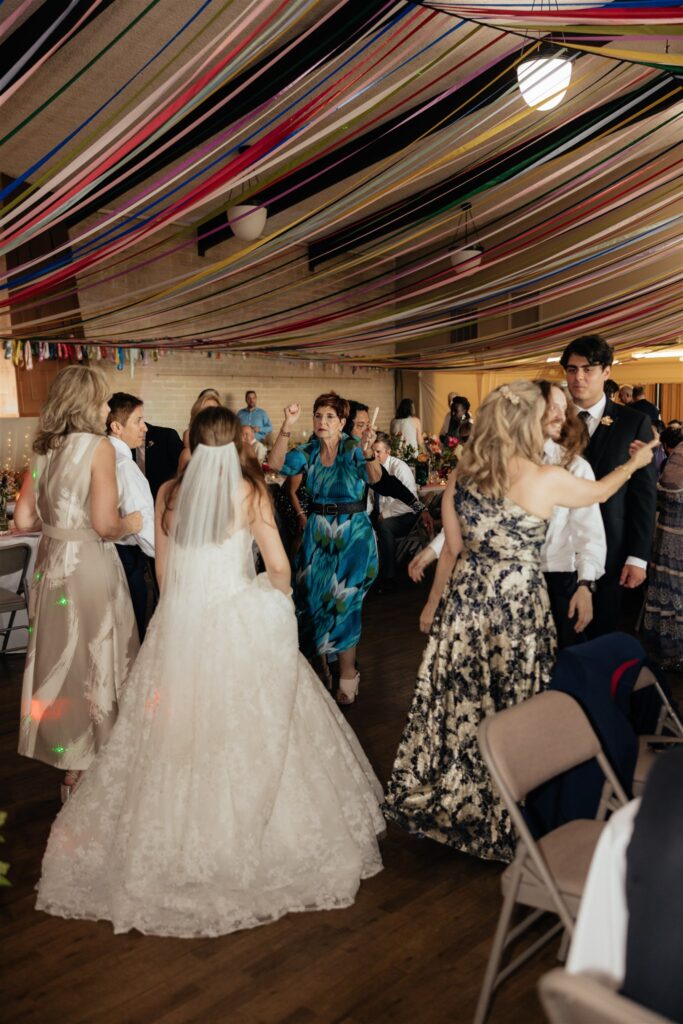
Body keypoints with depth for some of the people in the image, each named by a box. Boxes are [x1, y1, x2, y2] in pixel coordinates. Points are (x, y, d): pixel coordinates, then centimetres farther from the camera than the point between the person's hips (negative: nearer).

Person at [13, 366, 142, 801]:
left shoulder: (43, 449, 6)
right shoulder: (98, 446, -13)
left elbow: (24, 519, 8)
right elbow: (104, 524, -19)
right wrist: (130, 524, 1)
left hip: (50, 564, 7)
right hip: (89, 566, -7)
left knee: (60, 658, 17)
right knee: (94, 664, 7)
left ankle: (68, 765, 32)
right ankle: (89, 773, 20)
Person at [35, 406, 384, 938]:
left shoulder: (169, 493, 3)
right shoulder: (250, 491, -5)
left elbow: (164, 572, 9)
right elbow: (279, 566, -8)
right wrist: (275, 598, 12)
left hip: (180, 625, 3)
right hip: (241, 622, -3)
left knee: (178, 736, 13)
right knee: (249, 731, 9)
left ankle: (175, 841, 26)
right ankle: (248, 836, 21)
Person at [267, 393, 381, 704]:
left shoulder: (353, 448, -9)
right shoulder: (308, 451, 2)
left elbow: (374, 477, -27)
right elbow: (276, 464, -12)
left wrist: (369, 454, -48)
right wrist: (287, 428, -24)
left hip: (353, 533, -4)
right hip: (317, 532, 4)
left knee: (342, 600, -1)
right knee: (313, 596, 8)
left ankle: (347, 675, 15)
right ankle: (321, 666, 28)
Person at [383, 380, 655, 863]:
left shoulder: (461, 475, -1)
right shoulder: (547, 479, -12)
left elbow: (453, 548, 5)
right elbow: (601, 491, 8)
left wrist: (433, 604, 17)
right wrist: (635, 462, 28)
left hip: (466, 596, 4)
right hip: (519, 601, -4)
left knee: (458, 702, 15)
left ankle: (444, 802, 32)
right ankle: (500, 821, 25)